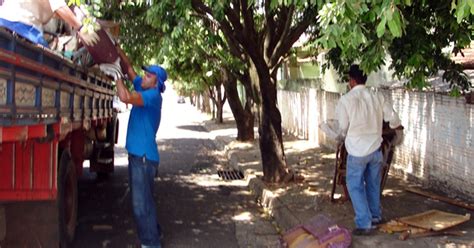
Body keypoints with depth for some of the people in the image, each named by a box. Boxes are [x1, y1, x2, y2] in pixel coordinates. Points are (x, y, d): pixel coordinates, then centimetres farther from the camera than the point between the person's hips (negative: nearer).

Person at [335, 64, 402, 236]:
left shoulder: (346, 100, -14)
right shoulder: (377, 97, -3)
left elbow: (343, 127, -6)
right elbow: (394, 120, 2)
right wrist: (396, 126, 26)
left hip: (357, 151, -4)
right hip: (376, 148, 4)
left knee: (355, 186, 7)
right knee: (373, 185, 20)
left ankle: (364, 224, 4)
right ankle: (375, 216, 33)